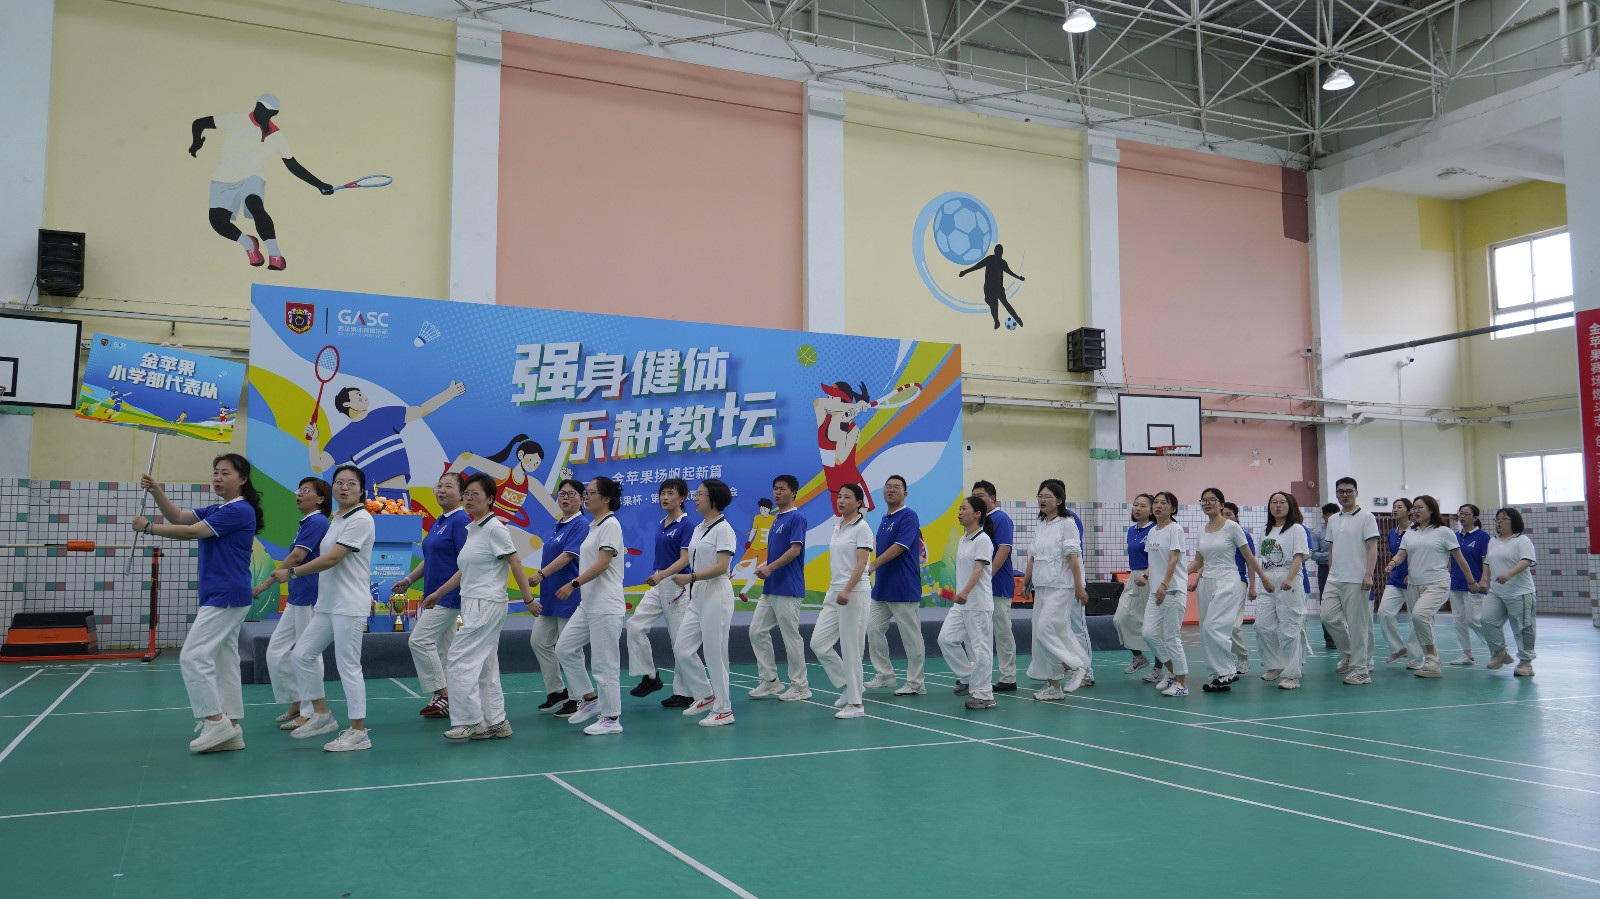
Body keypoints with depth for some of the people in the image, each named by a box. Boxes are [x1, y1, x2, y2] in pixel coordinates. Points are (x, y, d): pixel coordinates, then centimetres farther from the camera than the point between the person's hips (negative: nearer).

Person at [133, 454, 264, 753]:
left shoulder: (239, 510, -13)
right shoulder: (217, 510, 17)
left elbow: (191, 532, -15)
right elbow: (178, 517, 11)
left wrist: (148, 527, -6)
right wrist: (156, 492, -4)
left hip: (226, 598, -10)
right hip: (219, 597, 10)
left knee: (194, 656, -12)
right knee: (224, 663, 9)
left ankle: (215, 721, -8)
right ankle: (230, 729, 12)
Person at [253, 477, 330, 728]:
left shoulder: (317, 522, -13)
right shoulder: (306, 523, 17)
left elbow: (296, 557, -17)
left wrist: (267, 583, -12)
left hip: (309, 600, -10)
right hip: (296, 599, 10)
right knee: (276, 652, 10)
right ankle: (297, 704, 20)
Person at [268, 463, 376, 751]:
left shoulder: (360, 520, -14)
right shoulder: (336, 520, 15)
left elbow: (331, 559, -18)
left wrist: (291, 572, -12)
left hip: (350, 606, -9)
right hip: (328, 605, 9)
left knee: (348, 666, -6)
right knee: (302, 654, 12)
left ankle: (358, 732, 3)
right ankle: (321, 715, 24)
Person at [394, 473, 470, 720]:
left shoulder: (461, 520, -13)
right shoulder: (439, 522, 15)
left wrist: (441, 592, -22)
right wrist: (409, 579, 15)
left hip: (448, 596, -9)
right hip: (435, 596, 9)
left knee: (419, 640, -12)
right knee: (444, 648, 11)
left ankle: (443, 695, -5)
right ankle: (449, 699, 16)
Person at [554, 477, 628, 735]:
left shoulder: (611, 525, -12)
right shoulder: (594, 526, 15)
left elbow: (602, 563, -20)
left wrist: (574, 584, -26)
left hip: (606, 605, -10)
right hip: (588, 603, 10)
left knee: (603, 661, -4)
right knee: (564, 648, 9)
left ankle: (612, 718, 6)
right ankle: (589, 699, 21)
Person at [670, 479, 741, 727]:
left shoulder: (723, 529, -11)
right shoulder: (698, 528, 15)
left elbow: (721, 567, -19)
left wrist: (690, 577, -24)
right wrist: (687, 586, 19)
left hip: (716, 595, -8)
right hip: (697, 597, 9)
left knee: (715, 653, -3)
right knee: (682, 648, 5)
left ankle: (723, 710, 8)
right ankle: (705, 695, 21)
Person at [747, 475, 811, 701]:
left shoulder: (796, 517, -10)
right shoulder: (776, 519, 17)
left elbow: (795, 549, -19)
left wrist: (770, 567, -24)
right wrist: (765, 569, 13)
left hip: (788, 589, -9)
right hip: (770, 588, 9)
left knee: (791, 636, -2)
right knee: (757, 631, 7)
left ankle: (800, 687, 8)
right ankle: (770, 681, 16)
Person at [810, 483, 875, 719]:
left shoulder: (861, 528, -9)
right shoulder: (837, 526, 14)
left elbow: (862, 562, -18)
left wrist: (847, 590, -27)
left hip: (854, 593, -8)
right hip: (834, 593, 8)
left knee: (850, 649, -3)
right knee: (818, 643, 4)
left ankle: (855, 704, 7)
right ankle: (847, 685, 20)